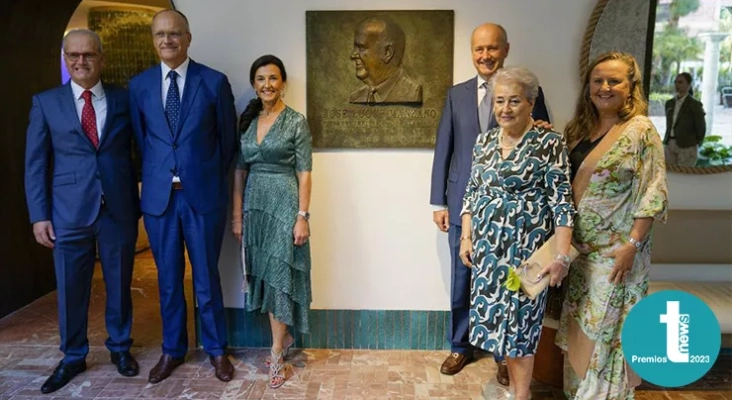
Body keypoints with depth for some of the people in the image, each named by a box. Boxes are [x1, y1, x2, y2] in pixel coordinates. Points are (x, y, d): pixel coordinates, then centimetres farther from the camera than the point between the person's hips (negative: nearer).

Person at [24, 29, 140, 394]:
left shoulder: (124, 99, 4)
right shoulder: (46, 102, 4)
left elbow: (134, 154, 4)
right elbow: (35, 163, 3)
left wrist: (136, 206, -1)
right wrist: (39, 215, -3)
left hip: (119, 210, 0)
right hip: (69, 212, 0)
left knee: (119, 284, 12)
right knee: (71, 289, 10)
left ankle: (120, 347, 32)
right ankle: (73, 357, 29)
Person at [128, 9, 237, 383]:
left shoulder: (215, 82, -2)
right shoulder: (139, 85, 6)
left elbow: (228, 139, 4)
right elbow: (140, 140, 12)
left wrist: (212, 180, 7)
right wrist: (154, 182, 11)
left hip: (203, 195, -2)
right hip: (158, 196, 2)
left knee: (207, 277, 7)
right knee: (168, 278, 12)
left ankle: (216, 349, 26)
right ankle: (172, 349, 30)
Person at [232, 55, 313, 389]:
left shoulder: (296, 122, -5)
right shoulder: (245, 120, 8)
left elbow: (304, 174, -8)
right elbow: (240, 171, 8)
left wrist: (302, 216, -14)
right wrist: (237, 214, 5)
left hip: (284, 203, -5)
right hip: (254, 204, 5)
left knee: (279, 274, -2)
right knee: (263, 274, 11)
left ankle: (277, 353, 9)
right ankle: (284, 337, 30)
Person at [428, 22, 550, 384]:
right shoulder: (456, 94, 6)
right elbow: (443, 149, 5)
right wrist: (438, 202, 2)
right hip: (462, 204, 2)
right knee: (461, 280, 13)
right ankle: (460, 346, 32)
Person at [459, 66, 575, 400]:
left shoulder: (549, 143, -8)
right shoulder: (484, 141, 7)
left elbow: (561, 202, -11)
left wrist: (561, 256, -16)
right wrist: (466, 237, 6)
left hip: (526, 246, -5)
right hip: (487, 245, 5)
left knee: (519, 317, 1)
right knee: (496, 316, 11)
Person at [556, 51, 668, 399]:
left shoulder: (641, 130, -12)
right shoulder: (580, 128, 7)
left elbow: (652, 194, -14)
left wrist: (632, 245, -19)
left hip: (615, 250, -6)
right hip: (580, 246, 6)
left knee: (607, 330, 5)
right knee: (580, 328, 16)